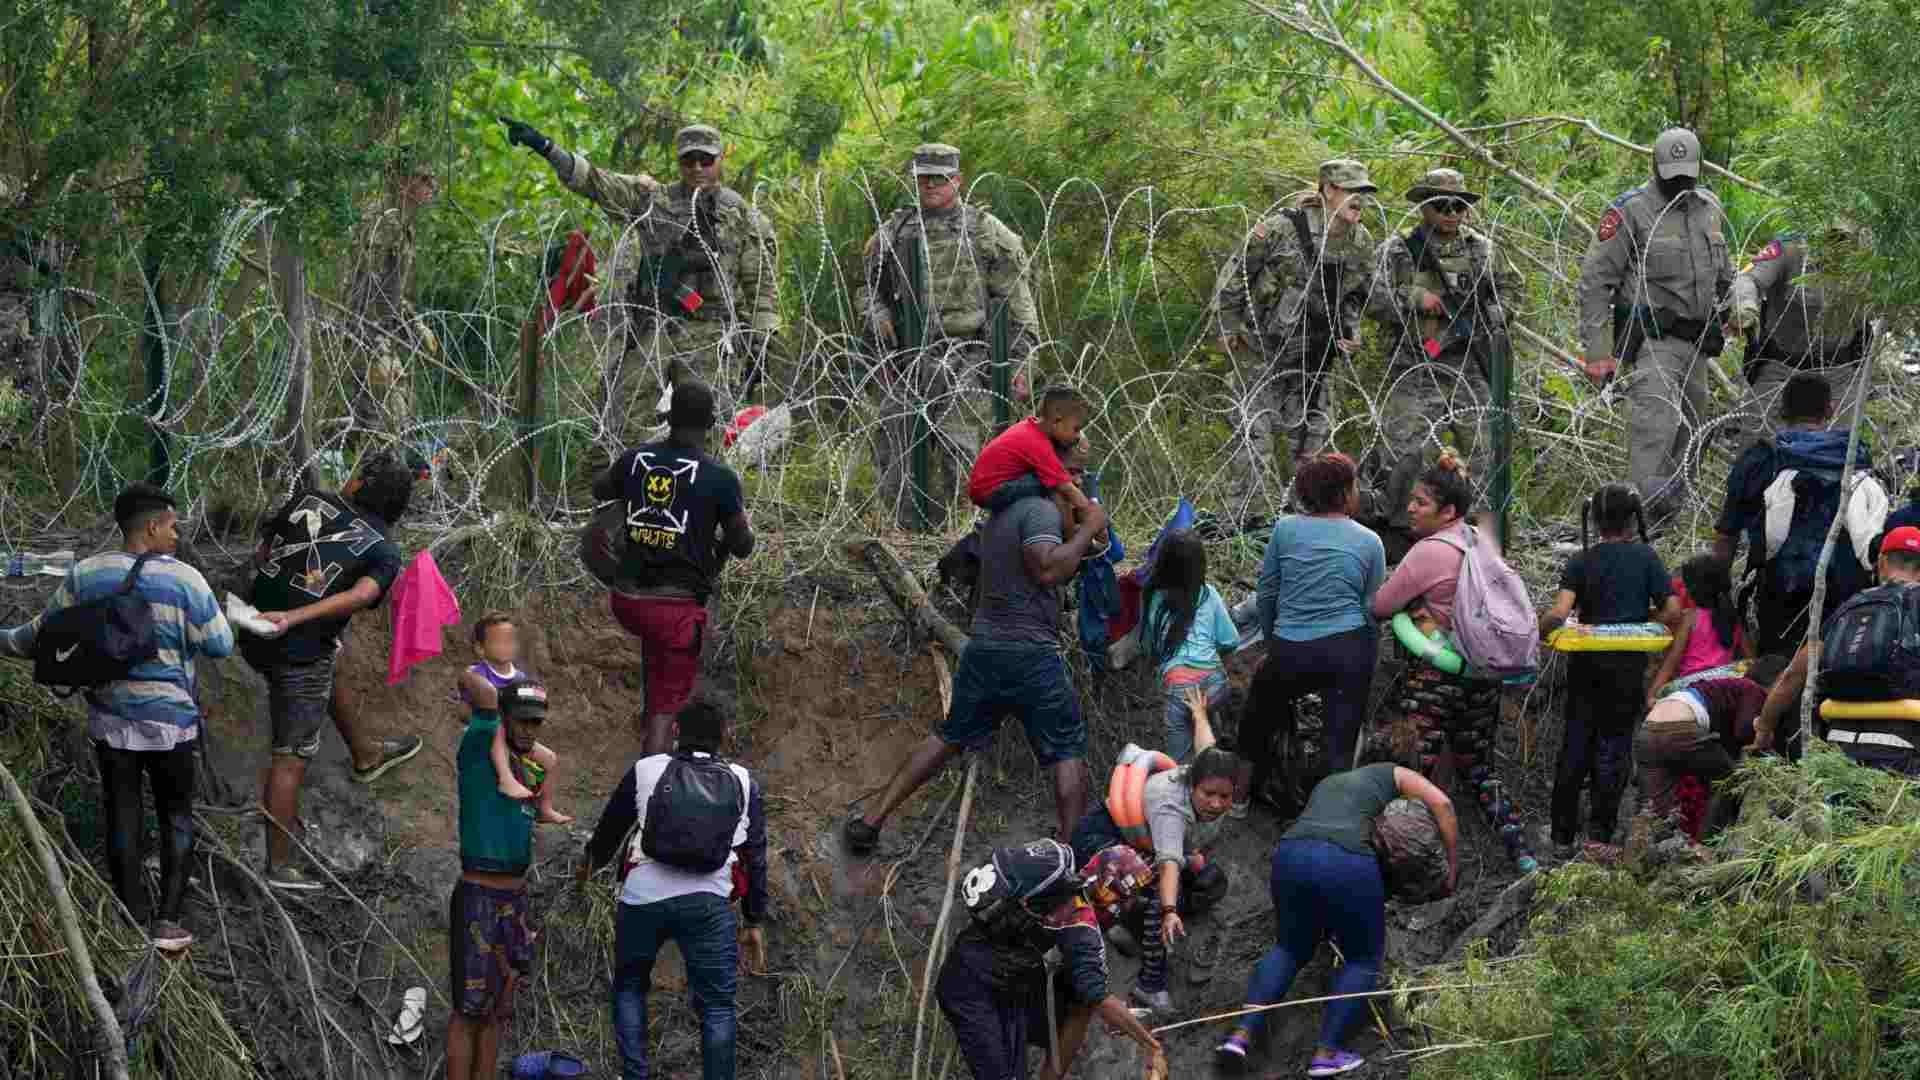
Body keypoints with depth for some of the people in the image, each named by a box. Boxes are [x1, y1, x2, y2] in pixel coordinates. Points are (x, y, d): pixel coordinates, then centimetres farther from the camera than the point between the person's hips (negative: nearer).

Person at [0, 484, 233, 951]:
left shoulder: (85, 575, -4)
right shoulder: (184, 579, -14)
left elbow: (44, 634, 7)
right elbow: (220, 645, -10)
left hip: (109, 719, 3)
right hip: (168, 721, -3)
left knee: (122, 817, 13)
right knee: (175, 818, 12)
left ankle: (134, 921, 15)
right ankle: (169, 921, 8)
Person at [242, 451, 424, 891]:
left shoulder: (308, 501, 7)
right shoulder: (384, 553, -1)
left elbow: (260, 556, 14)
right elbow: (361, 595, -20)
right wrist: (293, 617, -24)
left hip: (253, 638, 5)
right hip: (299, 651, -5)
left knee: (328, 668, 35)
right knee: (291, 756, 2)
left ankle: (364, 753, 49)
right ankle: (279, 866, 4)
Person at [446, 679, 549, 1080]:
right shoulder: (480, 750, -9)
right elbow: (479, 686, -20)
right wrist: (481, 696, -2)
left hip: (516, 897, 8)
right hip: (479, 896, -8)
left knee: (496, 1012, 10)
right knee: (468, 1012, -6)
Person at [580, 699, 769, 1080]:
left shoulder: (646, 771, 8)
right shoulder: (743, 783, 11)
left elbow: (610, 825, 21)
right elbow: (755, 859, 11)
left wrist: (591, 861, 42)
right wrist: (754, 923, 17)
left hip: (644, 896, 0)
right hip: (708, 904, 0)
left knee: (630, 986, 20)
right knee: (716, 1005, 6)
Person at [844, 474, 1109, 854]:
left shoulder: (1000, 514, 17)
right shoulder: (1042, 510, -11)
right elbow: (1048, 569, -24)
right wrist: (1088, 528, -14)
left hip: (982, 649, 8)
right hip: (1031, 654, -8)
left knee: (948, 737, 18)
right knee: (1068, 751, 1)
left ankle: (871, 821, 16)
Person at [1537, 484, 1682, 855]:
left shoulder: (1582, 561, -2)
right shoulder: (1645, 557, -3)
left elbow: (1560, 611, -14)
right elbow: (1672, 612, -7)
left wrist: (1537, 629, 3)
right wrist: (1639, 621, 9)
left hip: (1586, 663, 1)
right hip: (1628, 666, -1)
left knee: (1576, 744, 10)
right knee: (1613, 746, 8)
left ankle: (1563, 837, 11)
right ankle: (1599, 834, 5)